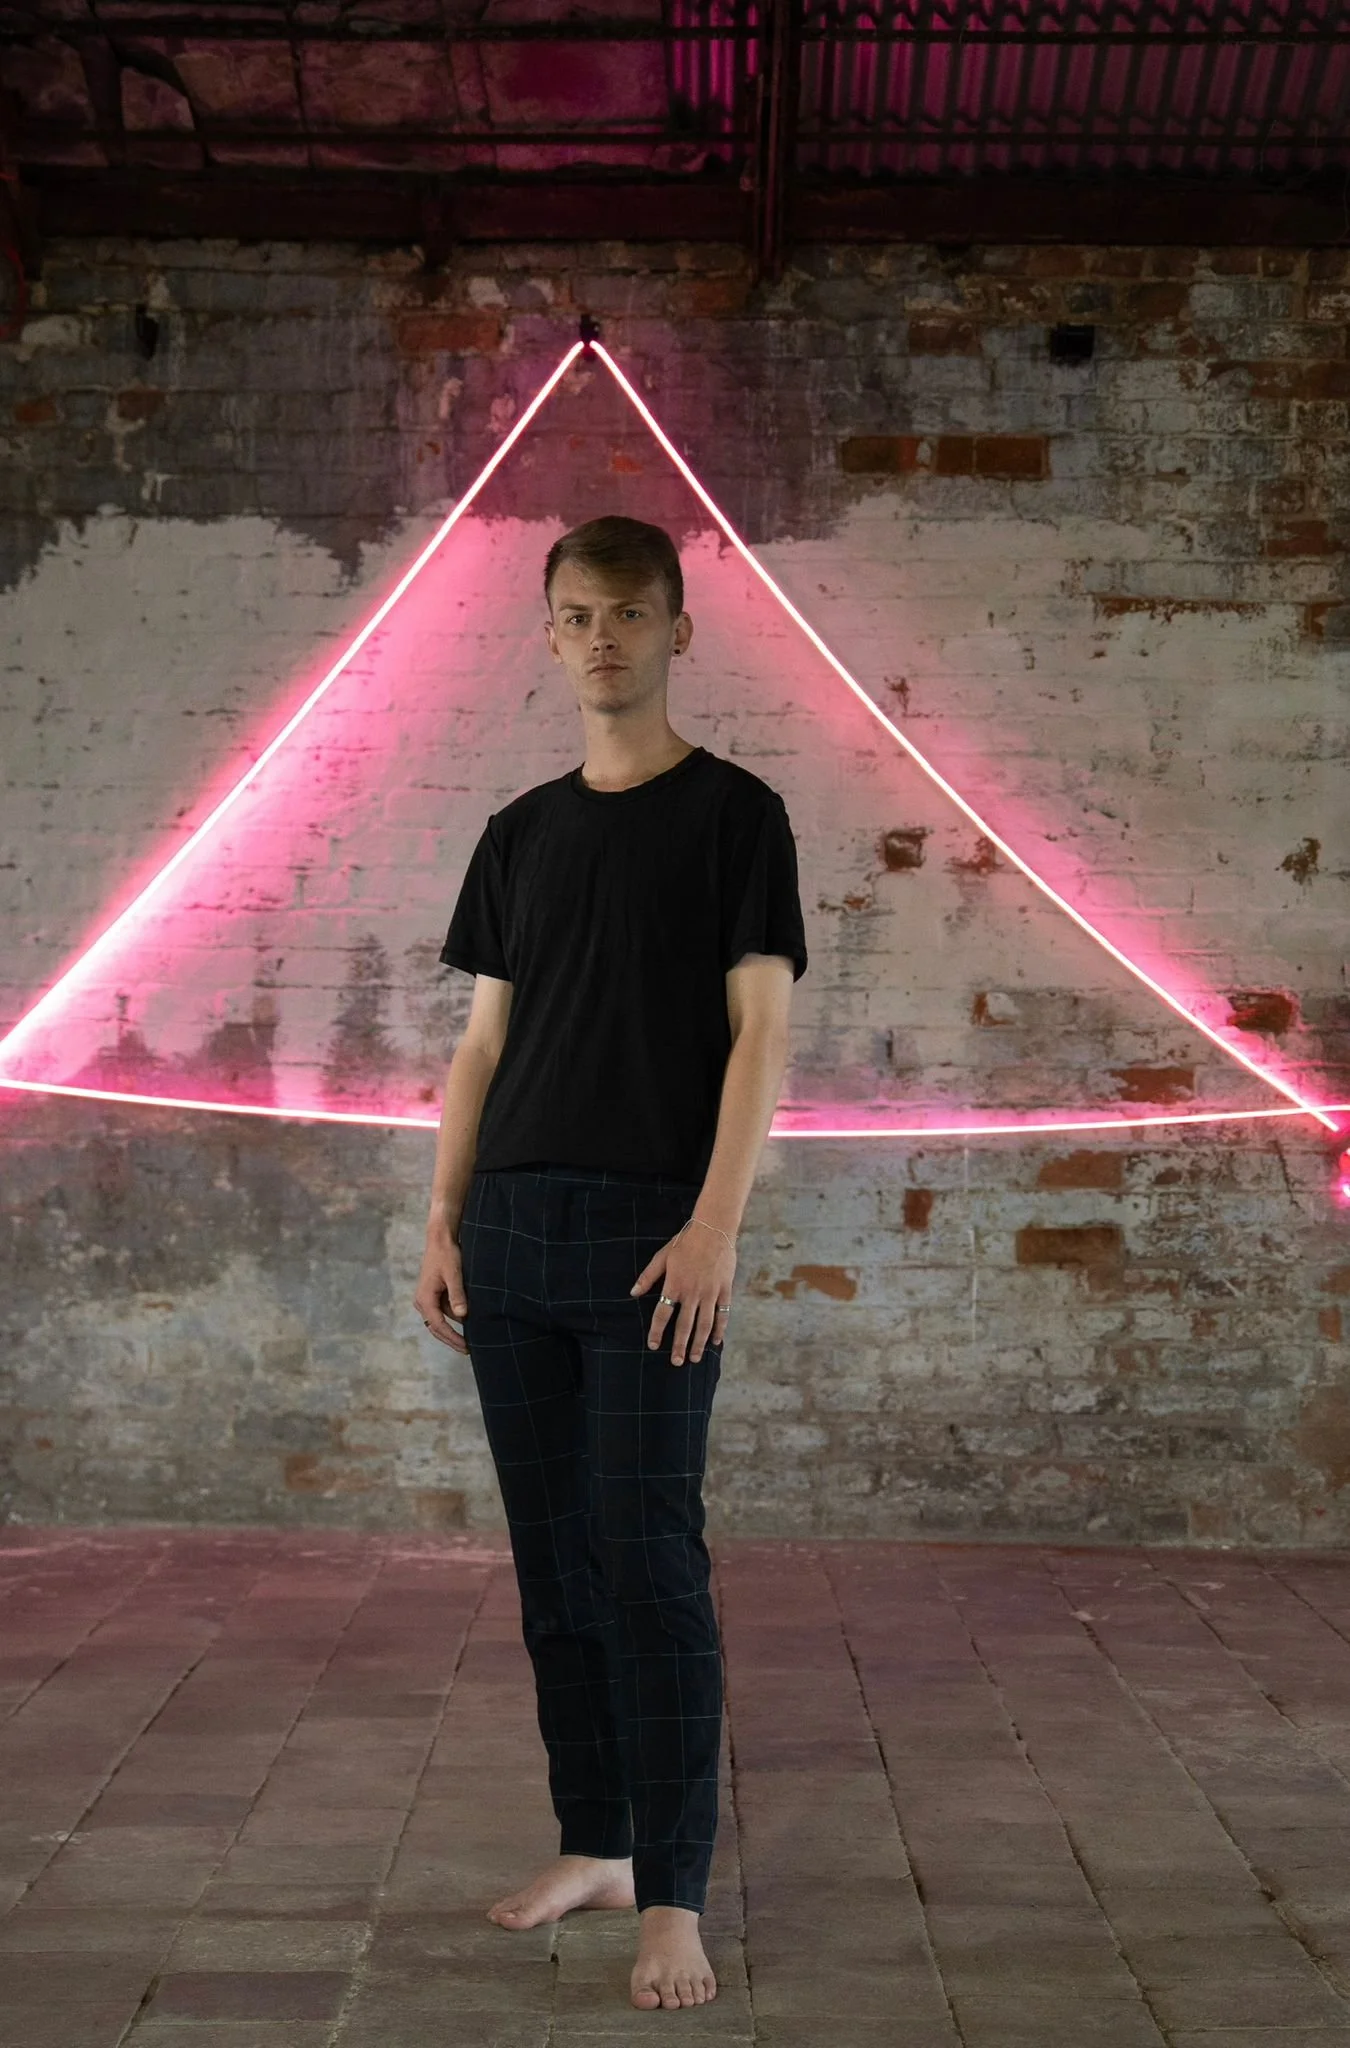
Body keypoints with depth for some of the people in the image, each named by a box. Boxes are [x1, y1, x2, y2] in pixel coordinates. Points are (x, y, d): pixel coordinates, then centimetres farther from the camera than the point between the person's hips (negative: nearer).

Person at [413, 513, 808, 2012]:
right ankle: (593, 1845, 22)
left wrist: (715, 1225, -15)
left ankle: (674, 1901, -2)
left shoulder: (733, 812, 1)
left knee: (651, 1564, -8)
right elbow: (484, 1040, 15)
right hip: (513, 1235, 5)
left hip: (652, 1234, -5)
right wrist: (443, 1223, 6)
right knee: (553, 1560, 10)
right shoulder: (519, 833, 15)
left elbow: (759, 1029, -6)